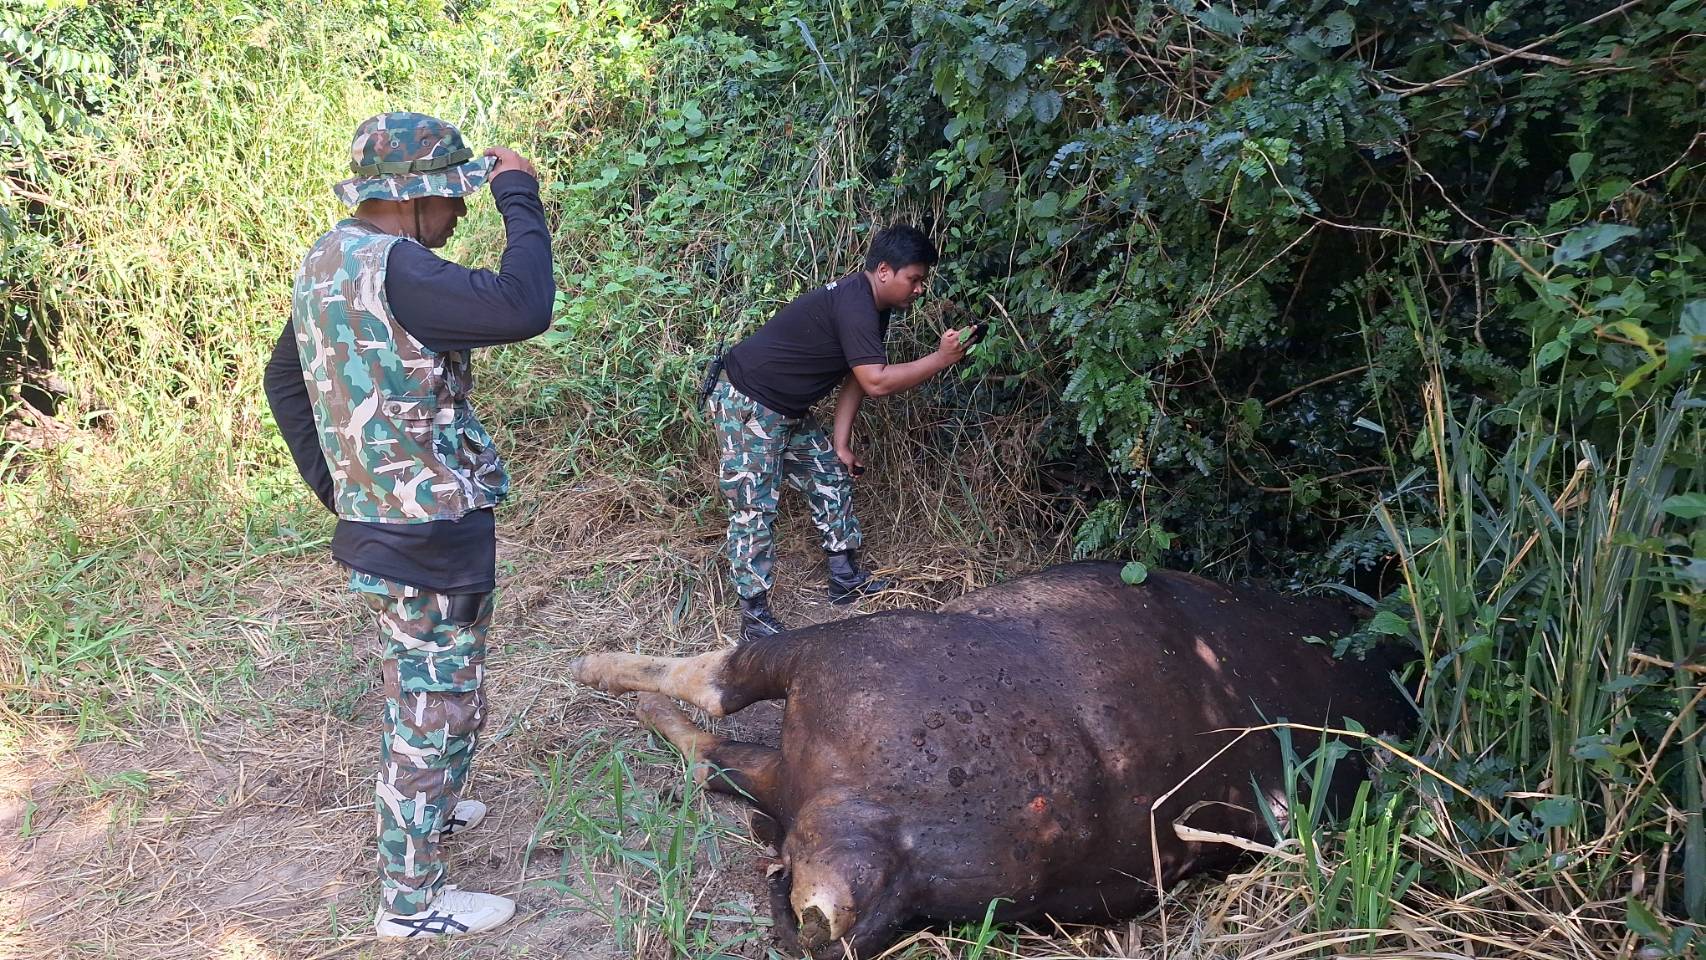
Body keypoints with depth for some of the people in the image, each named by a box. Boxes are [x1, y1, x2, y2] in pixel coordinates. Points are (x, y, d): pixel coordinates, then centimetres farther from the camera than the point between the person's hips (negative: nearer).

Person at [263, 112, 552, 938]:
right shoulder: (389, 267, -25)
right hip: (434, 541, -10)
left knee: (410, 691, 28)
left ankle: (417, 812, 49)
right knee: (439, 714, 4)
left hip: (377, 526, 10)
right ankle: (411, 899, 18)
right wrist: (520, 198, -22)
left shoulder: (326, 261, 7)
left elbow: (284, 380, 18)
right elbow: (522, 307, -36)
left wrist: (333, 484, 19)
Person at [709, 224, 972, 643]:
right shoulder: (854, 305, -25)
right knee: (754, 509, -8)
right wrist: (941, 359, -24)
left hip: (786, 410, 11)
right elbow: (876, 381, -30)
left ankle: (845, 578, 24)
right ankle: (755, 616, -2)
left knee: (831, 475, 15)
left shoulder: (872, 307, 7)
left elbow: (855, 380, 11)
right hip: (745, 404, -11)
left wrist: (841, 444, 9)